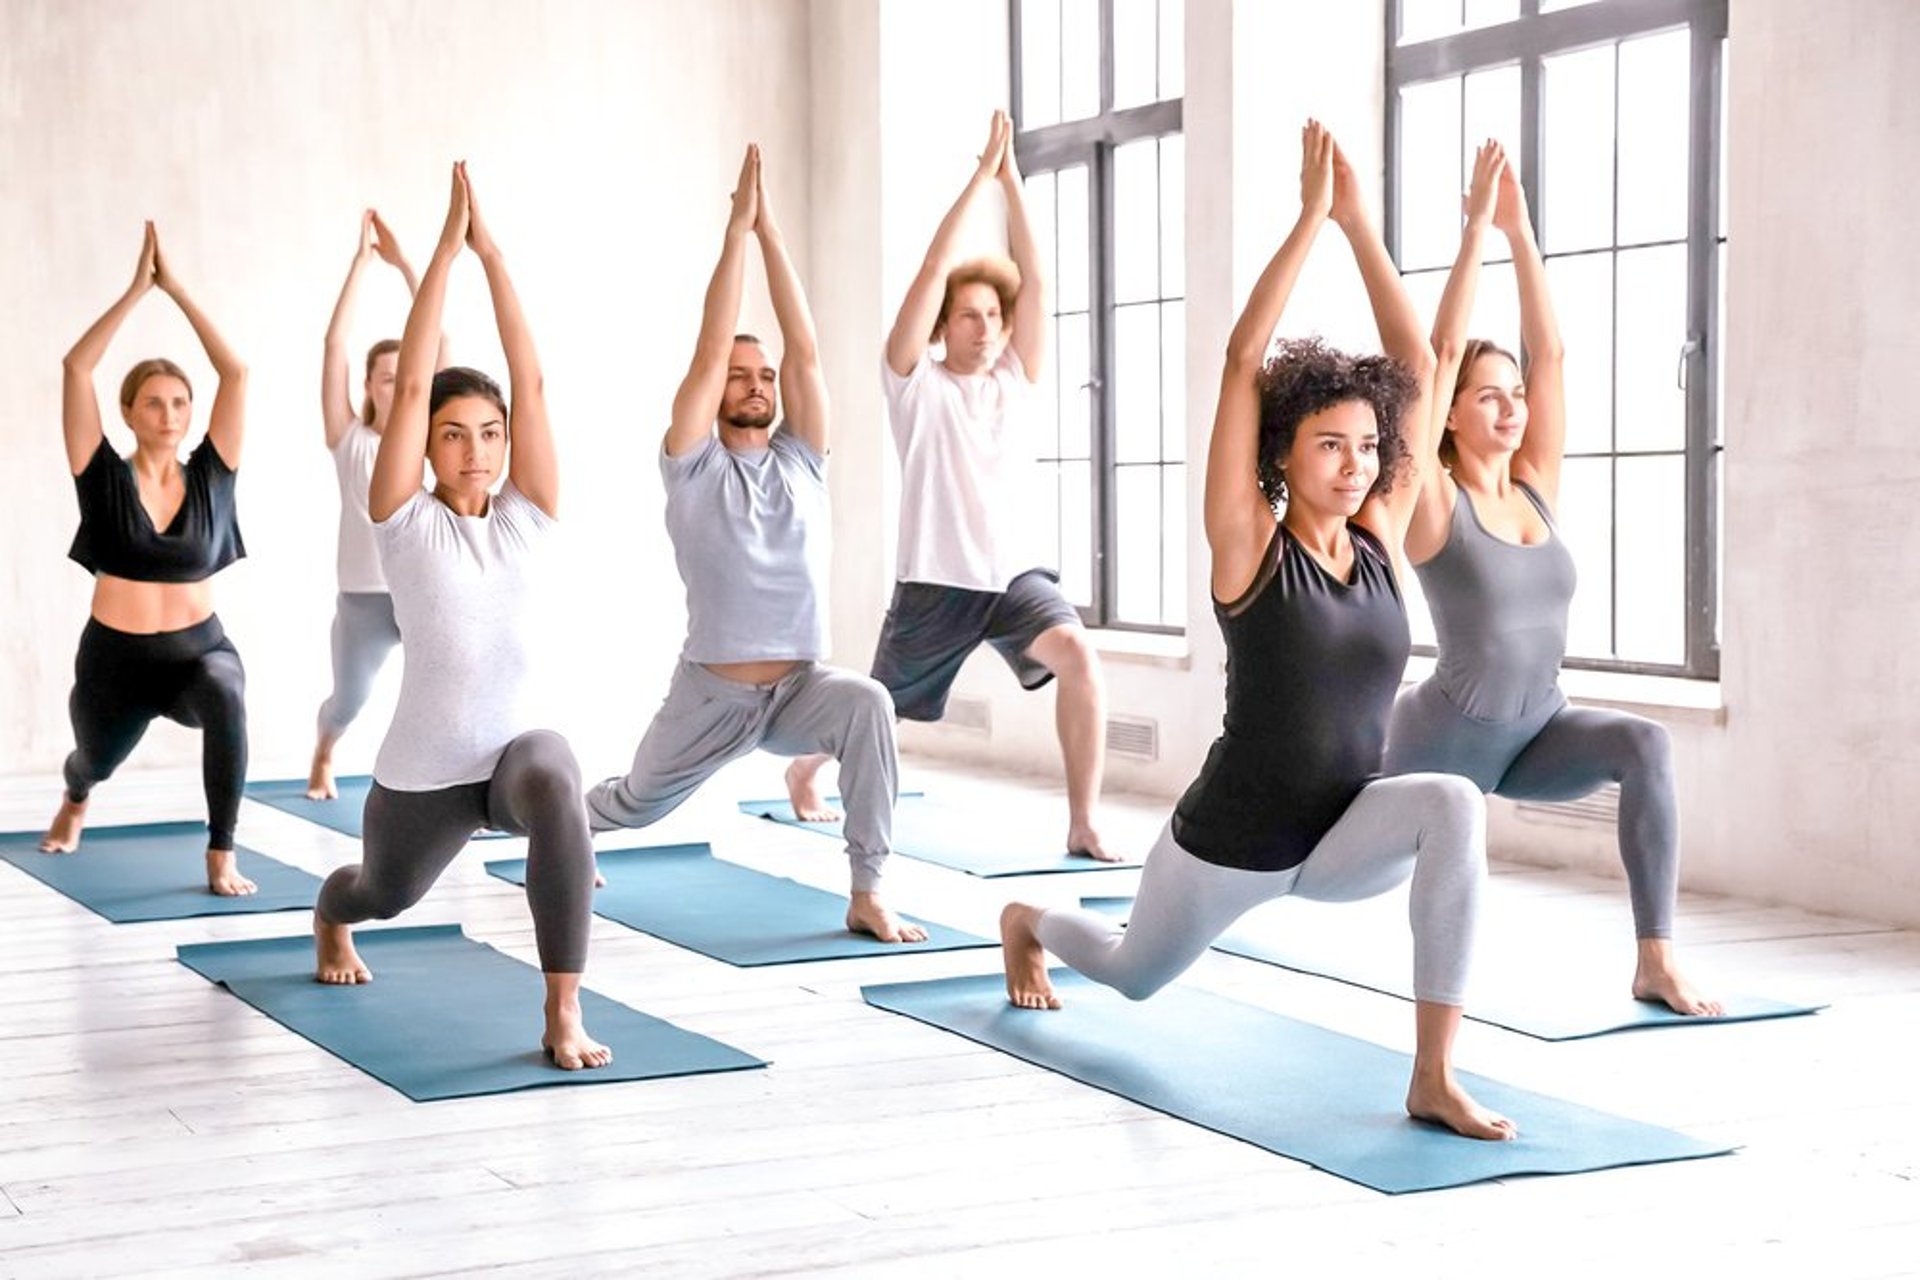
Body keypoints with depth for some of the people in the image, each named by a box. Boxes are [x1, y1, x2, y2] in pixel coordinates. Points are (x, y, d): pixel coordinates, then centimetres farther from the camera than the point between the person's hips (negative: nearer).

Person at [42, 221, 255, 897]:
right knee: (96, 763, 26)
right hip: (114, 658, 1)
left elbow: (236, 372, -11)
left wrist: (176, 288, -11)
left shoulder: (209, 476, -5)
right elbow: (76, 366, -16)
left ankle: (221, 856, -25)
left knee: (226, 701, -37)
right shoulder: (106, 479, -8)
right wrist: (137, 287, -15)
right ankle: (74, 804, 68)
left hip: (201, 649, -1)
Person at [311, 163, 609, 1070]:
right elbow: (409, 386, -19)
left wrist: (492, 253, -14)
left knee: (556, 796, -37)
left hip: (516, 744, 0)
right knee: (385, 894, 28)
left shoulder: (526, 519, -5)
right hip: (422, 772, 0)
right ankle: (328, 918, 69)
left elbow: (531, 384, -11)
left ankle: (564, 1017, -30)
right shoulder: (406, 524, -10)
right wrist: (445, 248, -20)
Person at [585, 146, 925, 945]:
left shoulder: (801, 459, 3)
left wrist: (771, 228, -9)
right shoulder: (693, 466, -5)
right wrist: (736, 227, -14)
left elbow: (806, 349, -6)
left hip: (801, 688, 1)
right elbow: (708, 352, -15)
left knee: (866, 703, -33)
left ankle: (867, 897, -29)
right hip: (711, 692, -1)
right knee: (636, 804, 19)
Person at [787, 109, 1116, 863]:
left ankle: (1083, 826, -21)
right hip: (936, 581, -2)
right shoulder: (916, 382, -2)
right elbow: (934, 270, -12)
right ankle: (803, 770, 47)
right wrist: (980, 175, -12)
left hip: (1013, 572, 2)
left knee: (1078, 657, -26)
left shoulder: (1015, 381, 8)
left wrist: (1012, 178, -5)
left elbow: (1035, 280, -1)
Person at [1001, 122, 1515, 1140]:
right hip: (1228, 840, -2)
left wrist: (1359, 221, -12)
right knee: (1137, 975, 23)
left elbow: (1416, 366, -7)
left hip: (1342, 838, 3)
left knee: (1454, 805, -31)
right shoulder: (1249, 549, -15)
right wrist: (1309, 217, -23)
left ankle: (1433, 1077, -26)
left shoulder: (1378, 540, -4)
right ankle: (1030, 923, 60)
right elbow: (1242, 361, -24)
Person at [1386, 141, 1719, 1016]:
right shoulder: (1432, 505, -12)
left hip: (1537, 735, 4)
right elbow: (1438, 356, -21)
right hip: (1447, 737, -4)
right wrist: (1477, 226, -21)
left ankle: (1656, 962, -29)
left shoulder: (1537, 489, 2)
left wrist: (1520, 230, -6)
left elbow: (1551, 354, -3)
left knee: (1644, 746, -27)